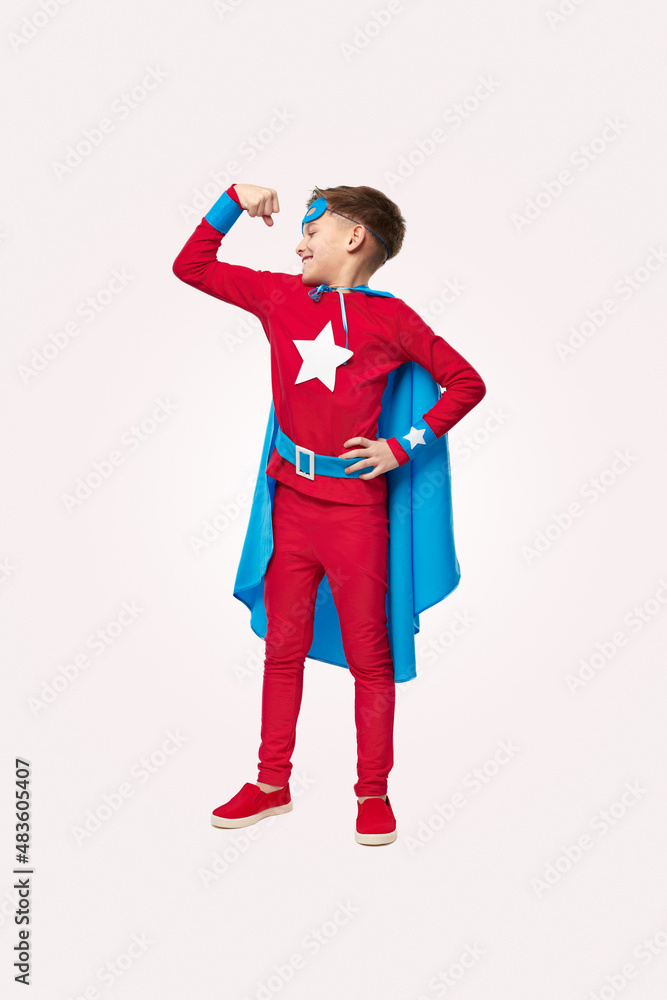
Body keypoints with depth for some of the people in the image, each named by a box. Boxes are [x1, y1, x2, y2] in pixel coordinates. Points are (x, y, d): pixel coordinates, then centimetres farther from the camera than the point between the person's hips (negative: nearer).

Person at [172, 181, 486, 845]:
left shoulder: (391, 318, -3)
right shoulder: (282, 297, 8)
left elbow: (467, 384, 2)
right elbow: (191, 266, 15)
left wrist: (404, 448, -5)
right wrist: (235, 200, 7)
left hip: (355, 505, -4)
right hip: (289, 501, 4)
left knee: (368, 654, 5)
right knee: (283, 647, 13)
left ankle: (373, 792, 21)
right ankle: (272, 784, 27)